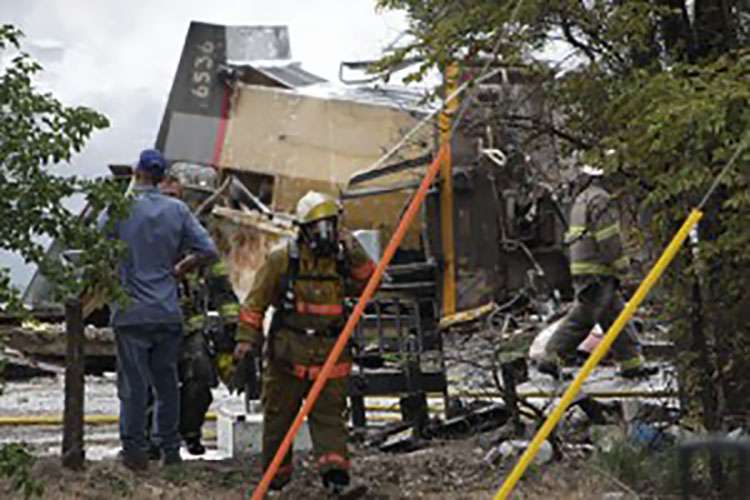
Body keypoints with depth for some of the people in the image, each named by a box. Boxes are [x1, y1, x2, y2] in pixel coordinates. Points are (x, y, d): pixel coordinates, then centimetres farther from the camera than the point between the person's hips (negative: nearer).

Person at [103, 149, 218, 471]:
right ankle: (170, 449, 17)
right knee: (166, 381, 12)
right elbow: (208, 251, 0)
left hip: (131, 313, -3)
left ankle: (135, 450, 4)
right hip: (168, 312, 3)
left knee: (133, 384, 2)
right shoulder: (177, 209, 2)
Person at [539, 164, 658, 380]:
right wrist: (619, 262, -11)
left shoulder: (581, 200, 20)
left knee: (615, 314, 11)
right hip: (596, 269, -10)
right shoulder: (599, 199, -11)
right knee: (582, 318, -6)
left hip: (582, 265, 10)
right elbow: (608, 236, -18)